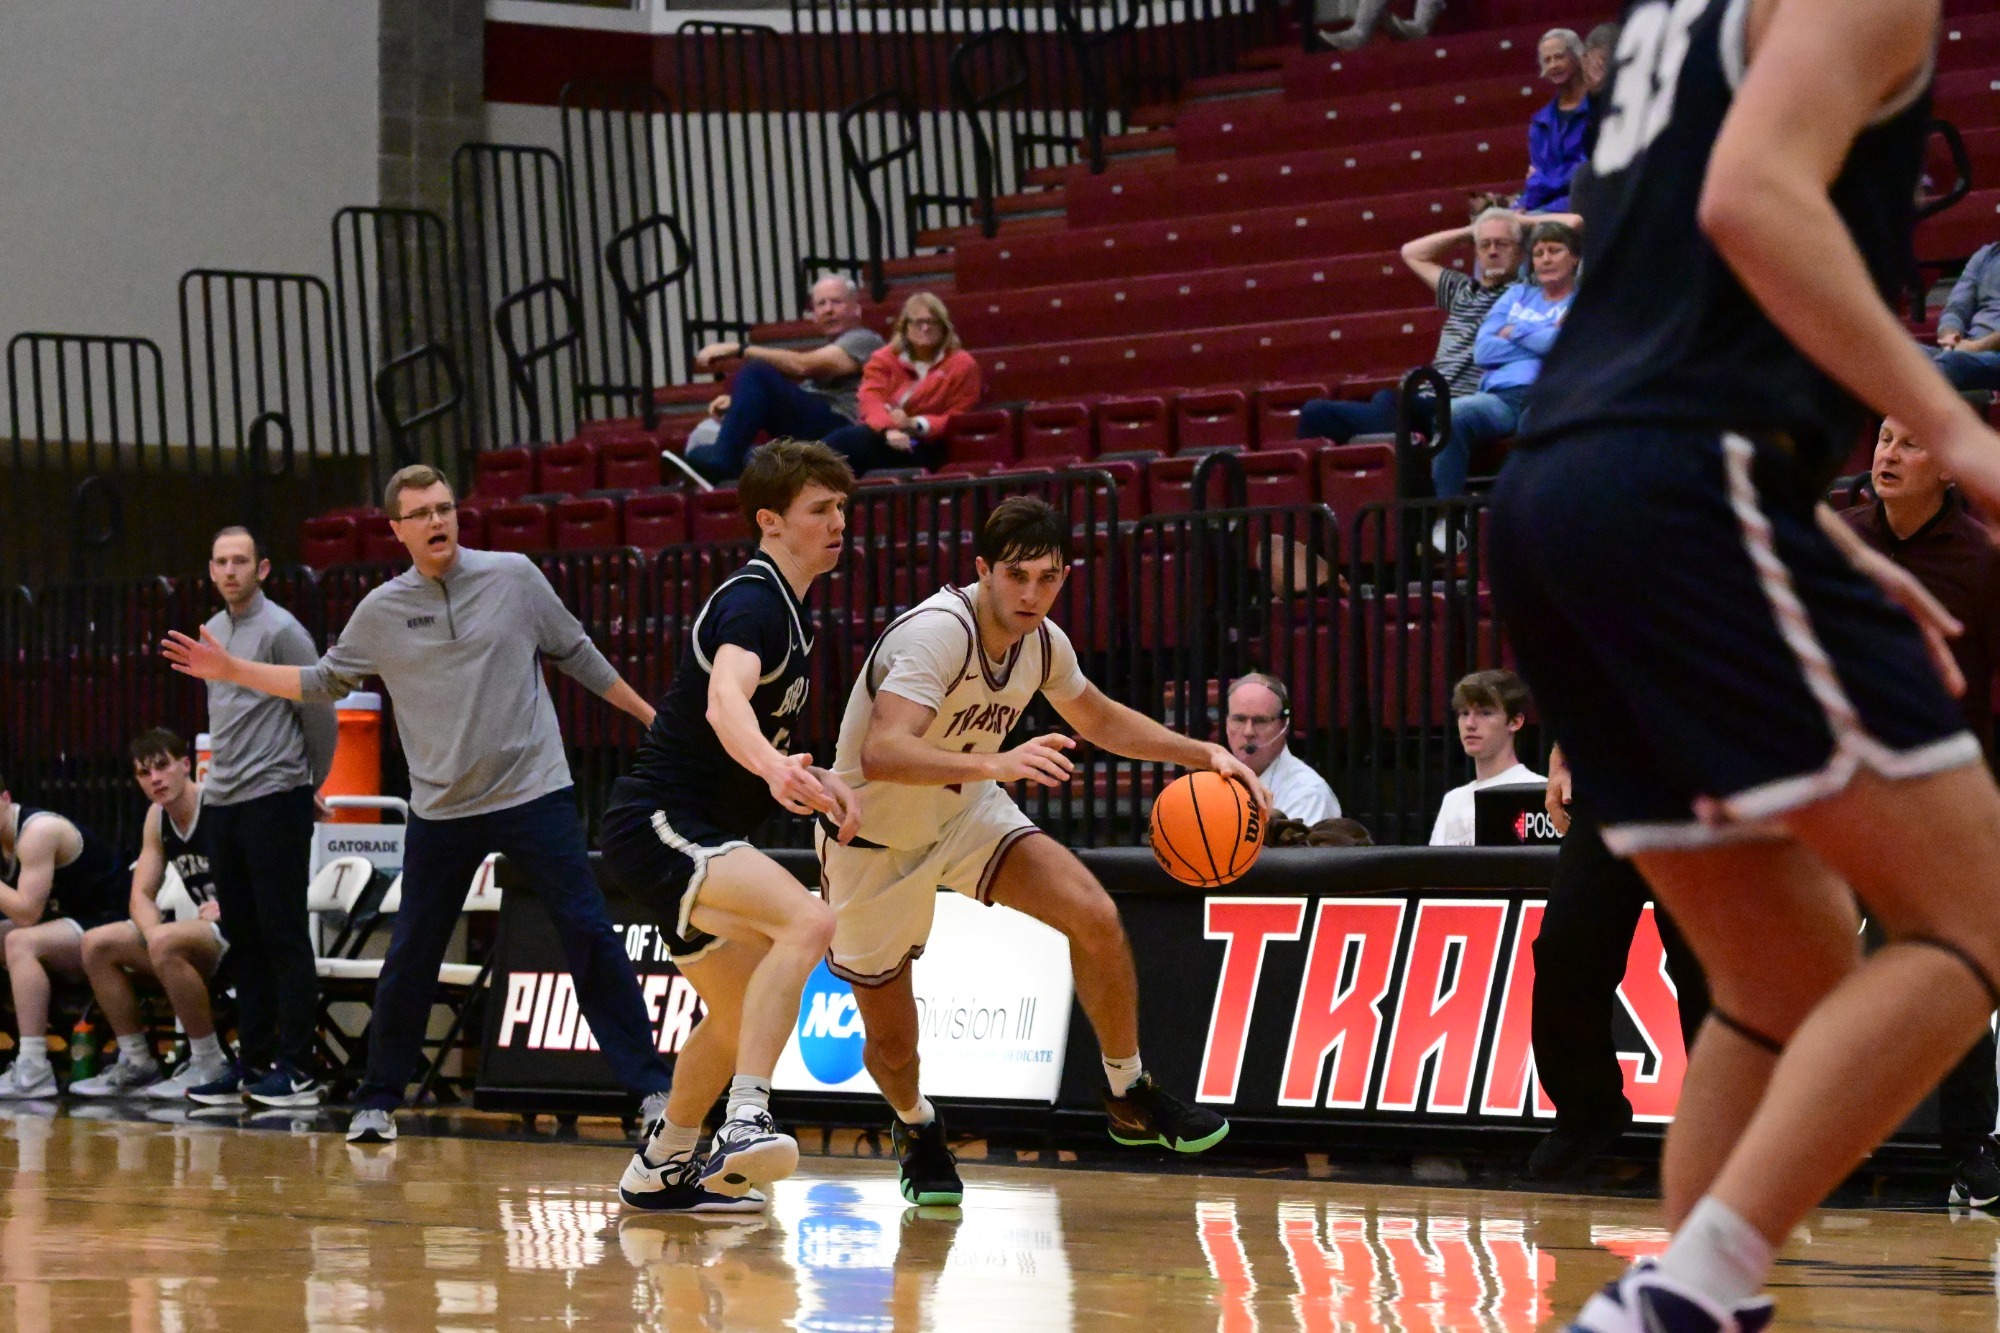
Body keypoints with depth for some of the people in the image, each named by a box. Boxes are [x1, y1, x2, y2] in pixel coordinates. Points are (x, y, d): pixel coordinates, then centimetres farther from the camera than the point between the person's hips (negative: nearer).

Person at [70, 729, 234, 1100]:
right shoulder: (158, 818, 9)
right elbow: (141, 895, 8)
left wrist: (228, 907, -30)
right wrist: (153, 932, -13)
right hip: (209, 932, 9)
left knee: (166, 944, -35)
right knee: (96, 945, 0)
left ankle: (209, 1063, -22)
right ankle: (136, 1062, 4)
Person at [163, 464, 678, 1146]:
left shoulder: (513, 576, -1)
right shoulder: (382, 611, 3)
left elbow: (575, 653, 9)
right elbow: (322, 682, 15)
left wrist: (648, 714, 12)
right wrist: (234, 671, 8)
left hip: (535, 793, -2)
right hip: (442, 809, 2)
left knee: (590, 934, -7)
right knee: (409, 959, 4)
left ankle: (652, 1087, -3)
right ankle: (377, 1102, 17)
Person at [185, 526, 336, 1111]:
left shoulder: (281, 631, -10)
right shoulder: (212, 632, 14)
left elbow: (321, 718, -6)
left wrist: (308, 786, 4)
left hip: (274, 803, -8)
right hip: (223, 801, 8)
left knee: (284, 937, -6)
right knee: (244, 940, 10)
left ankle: (296, 1069, -5)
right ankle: (253, 1063, 15)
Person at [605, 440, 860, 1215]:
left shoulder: (787, 609, 16)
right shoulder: (754, 601, -15)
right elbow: (725, 701, -37)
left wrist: (814, 782, 13)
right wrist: (775, 767, -57)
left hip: (684, 832, 11)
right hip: (657, 824, -11)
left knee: (741, 1013, 24)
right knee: (807, 921, -32)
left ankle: (660, 1170, 38)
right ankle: (746, 1122, -39)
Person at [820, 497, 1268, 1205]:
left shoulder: (1043, 642, -10)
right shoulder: (938, 631, -32)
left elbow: (1100, 720, 13)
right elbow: (882, 753, -46)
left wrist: (1205, 754, 1)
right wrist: (995, 762, -59)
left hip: (965, 811, 5)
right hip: (873, 836, -5)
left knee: (1095, 915, -16)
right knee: (892, 1044, 3)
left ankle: (1129, 1096, 2)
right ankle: (916, 1128, 38)